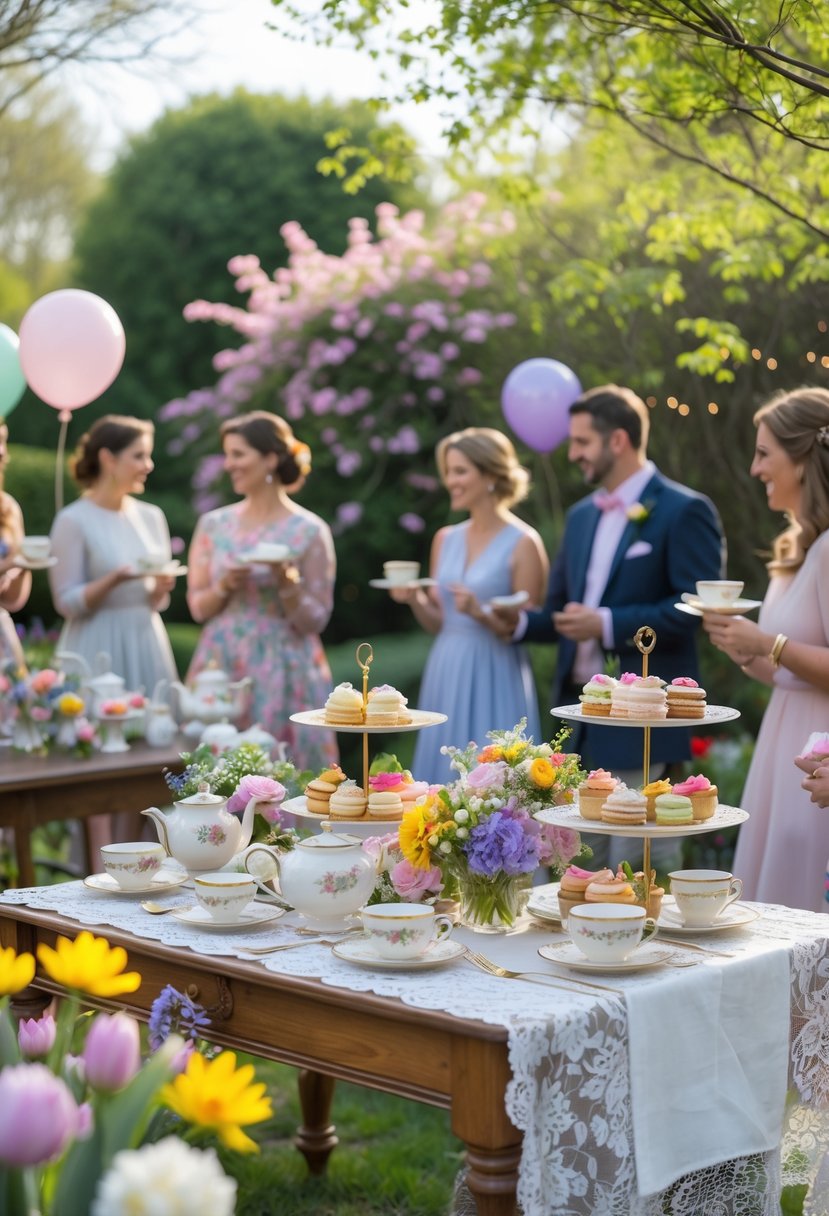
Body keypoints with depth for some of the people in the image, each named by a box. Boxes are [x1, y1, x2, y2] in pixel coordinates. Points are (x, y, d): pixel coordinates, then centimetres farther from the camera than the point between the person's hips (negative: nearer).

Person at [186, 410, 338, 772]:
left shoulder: (309, 531, -4)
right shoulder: (214, 524, 6)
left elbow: (315, 621, -4)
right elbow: (198, 607, 8)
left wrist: (287, 582, -20)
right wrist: (225, 586, -11)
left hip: (282, 672, -3)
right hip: (221, 668, 3)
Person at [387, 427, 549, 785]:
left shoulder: (523, 543, -8)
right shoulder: (446, 539, 9)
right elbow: (438, 623, 13)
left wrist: (481, 614, -23)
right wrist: (414, 600, -6)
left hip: (494, 681, -6)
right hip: (446, 676, 6)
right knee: (446, 775, 9)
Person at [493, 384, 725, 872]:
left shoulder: (684, 511, -8)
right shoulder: (581, 515, 15)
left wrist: (608, 624, -21)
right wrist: (521, 622, -3)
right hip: (582, 718, 8)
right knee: (599, 866, 14)